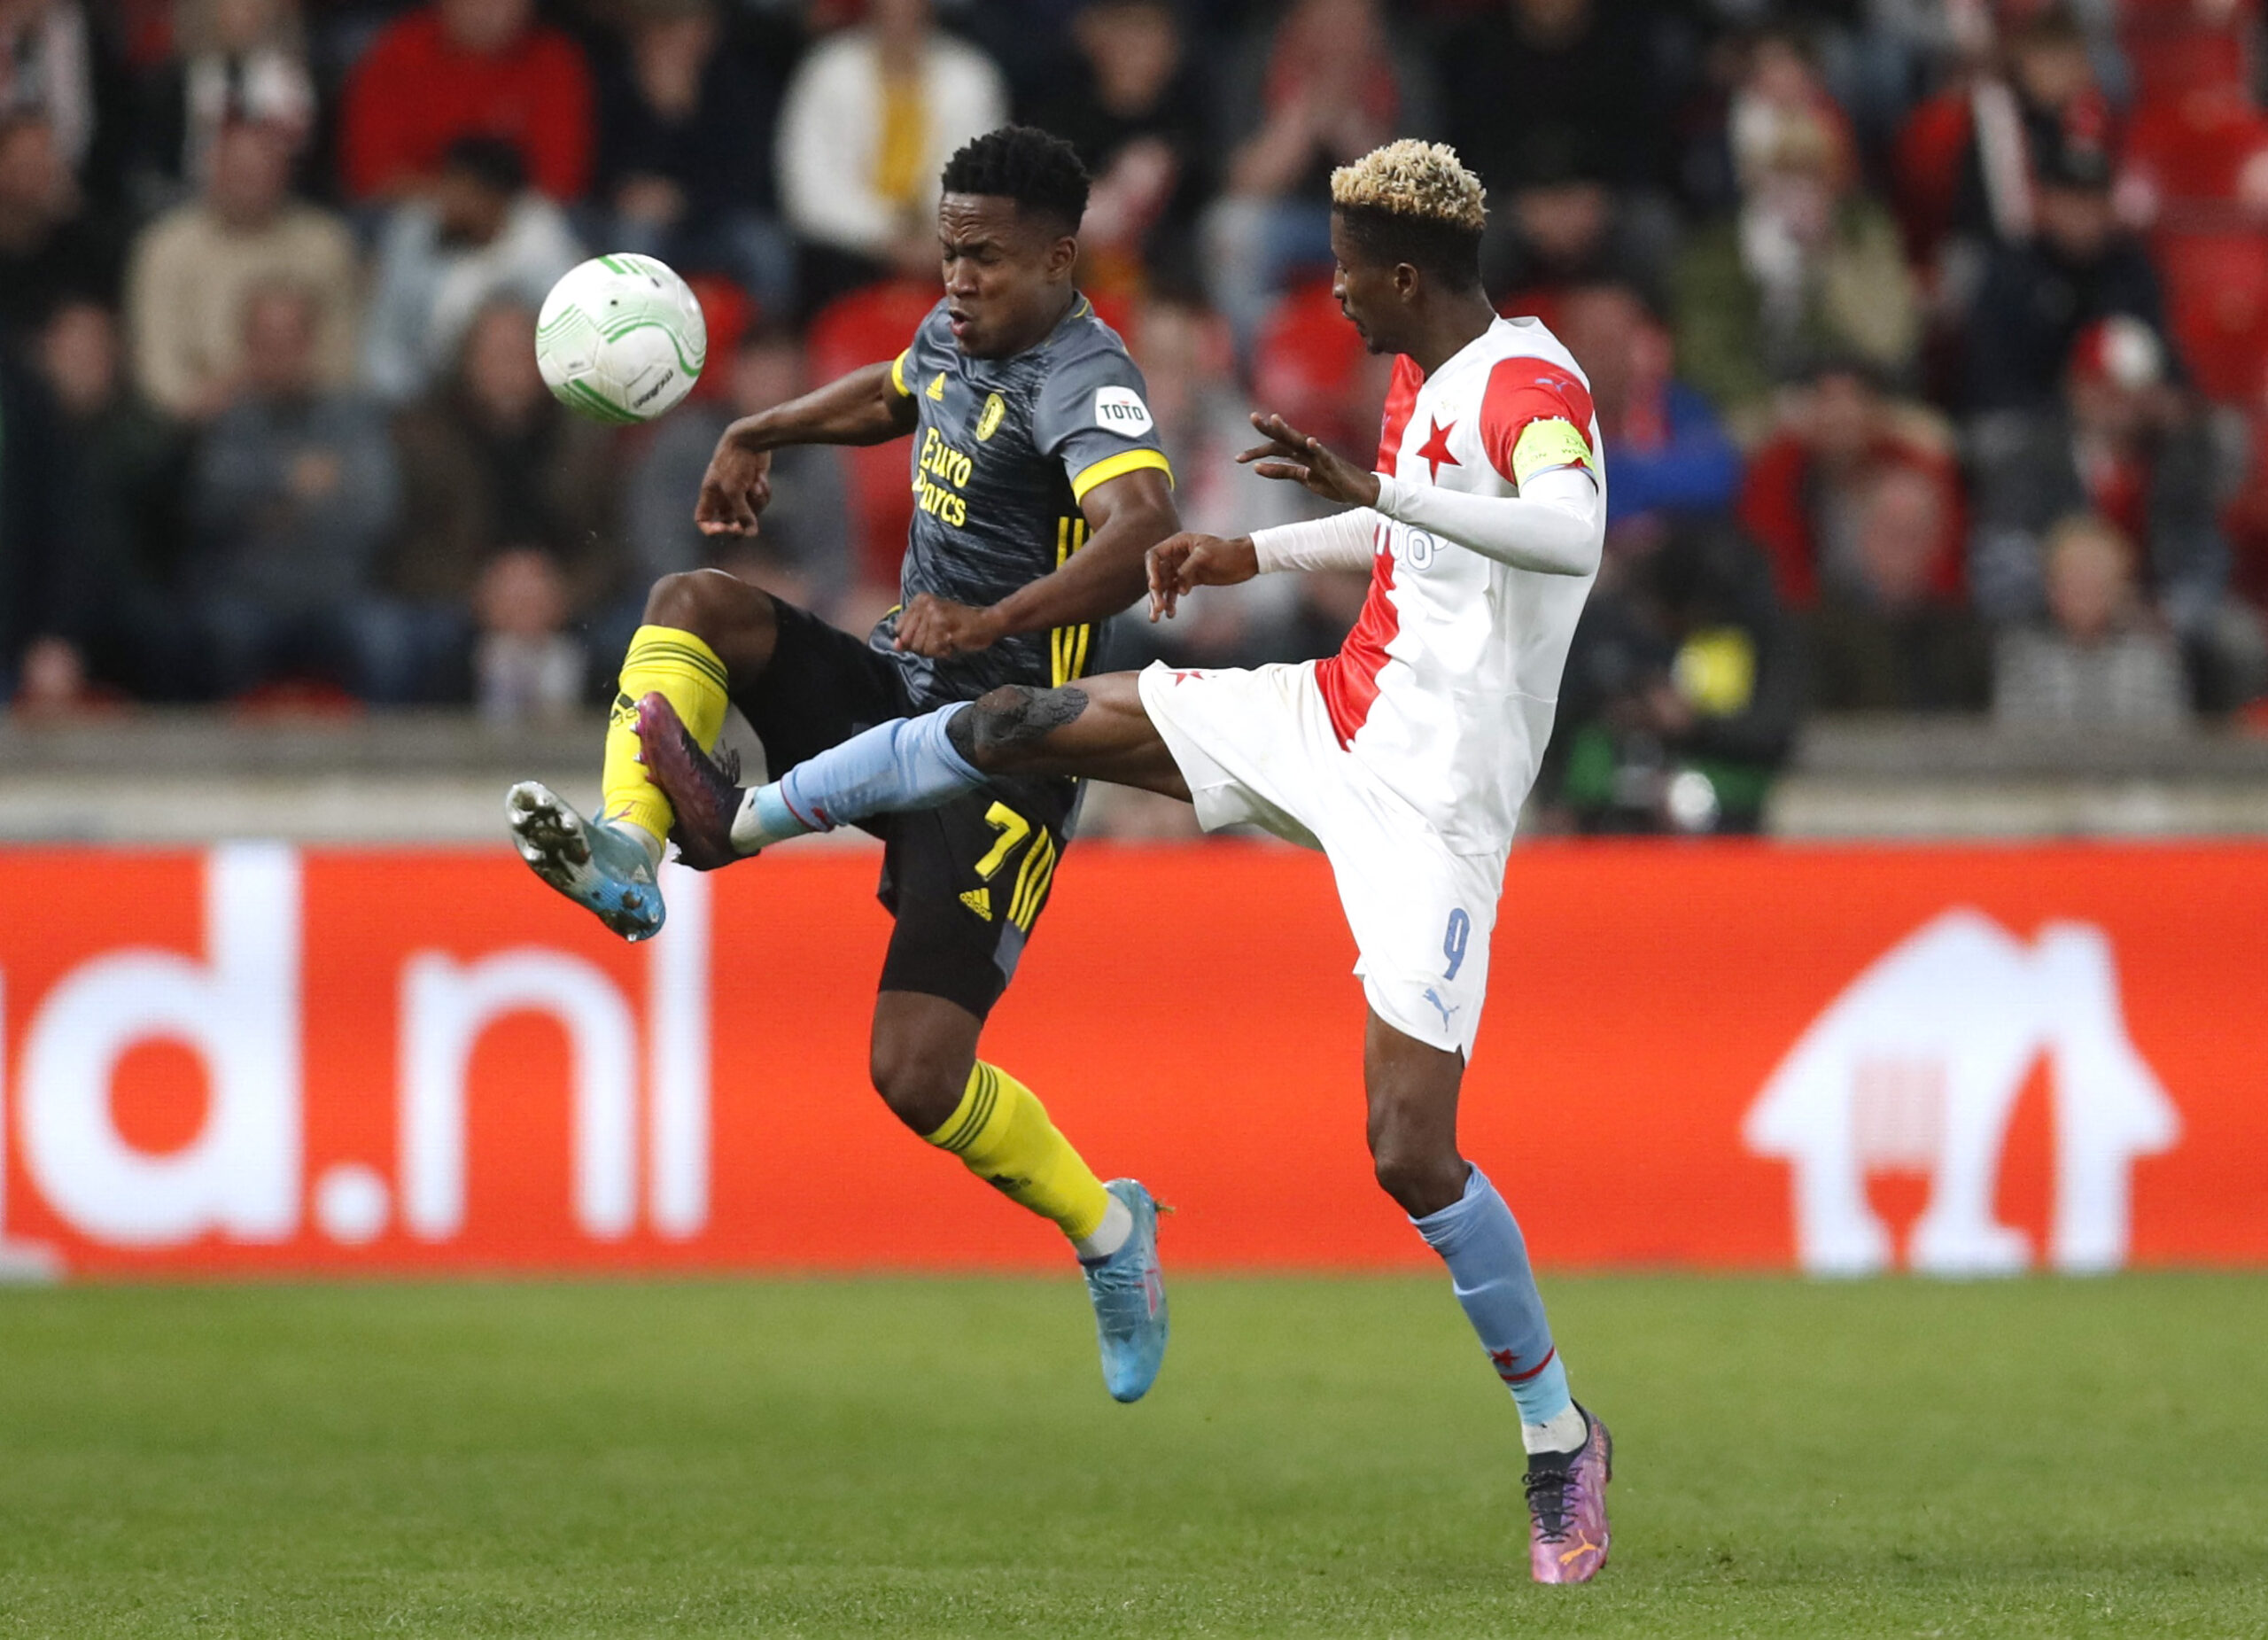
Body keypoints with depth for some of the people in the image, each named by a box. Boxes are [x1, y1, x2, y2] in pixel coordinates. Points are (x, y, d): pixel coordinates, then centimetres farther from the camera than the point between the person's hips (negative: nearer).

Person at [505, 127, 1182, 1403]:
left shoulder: (1085, 380, -19)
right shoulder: (959, 337, 9)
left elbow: (1144, 533, -39)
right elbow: (893, 393, 36)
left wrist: (995, 621, -51)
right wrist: (765, 433, 23)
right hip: (898, 697, 8)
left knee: (918, 1073, -15)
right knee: (695, 603, -12)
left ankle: (1107, 1228, 9)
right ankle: (626, 856, -24)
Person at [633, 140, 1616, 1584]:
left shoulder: (1530, 387, -19)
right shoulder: (1422, 380, 10)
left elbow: (1573, 537, -41)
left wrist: (1375, 488, -45)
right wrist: (1255, 556, 30)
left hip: (1432, 801, -8)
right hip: (1333, 718, 8)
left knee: (1413, 1154, -11)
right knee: (1026, 724, 4)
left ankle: (1560, 1437, 6)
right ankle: (738, 822, 22)